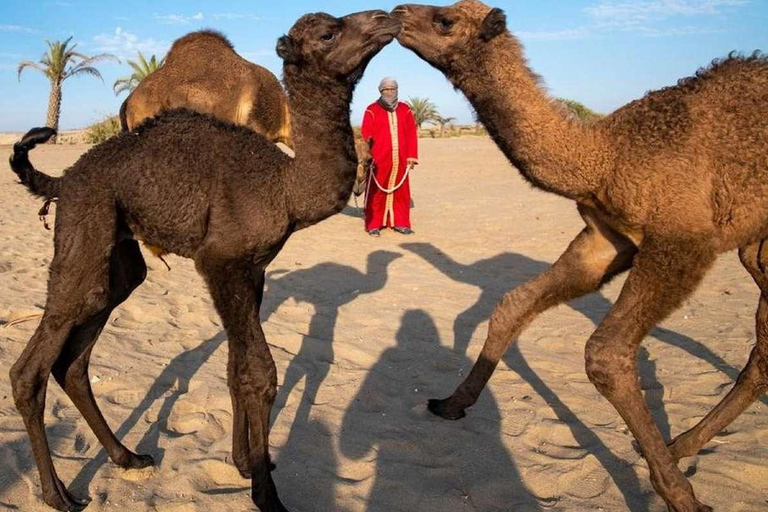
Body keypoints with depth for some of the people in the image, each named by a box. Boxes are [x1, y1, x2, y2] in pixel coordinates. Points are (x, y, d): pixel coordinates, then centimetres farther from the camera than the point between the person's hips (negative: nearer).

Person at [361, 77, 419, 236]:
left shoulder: (405, 110, 11)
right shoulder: (372, 110, 1)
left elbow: (411, 135, 8)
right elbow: (366, 136, -2)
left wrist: (411, 157, 3)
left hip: (399, 160, 3)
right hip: (378, 160, -3)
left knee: (400, 192, 6)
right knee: (376, 192, 0)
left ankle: (400, 223, 15)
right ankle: (373, 225, 6)